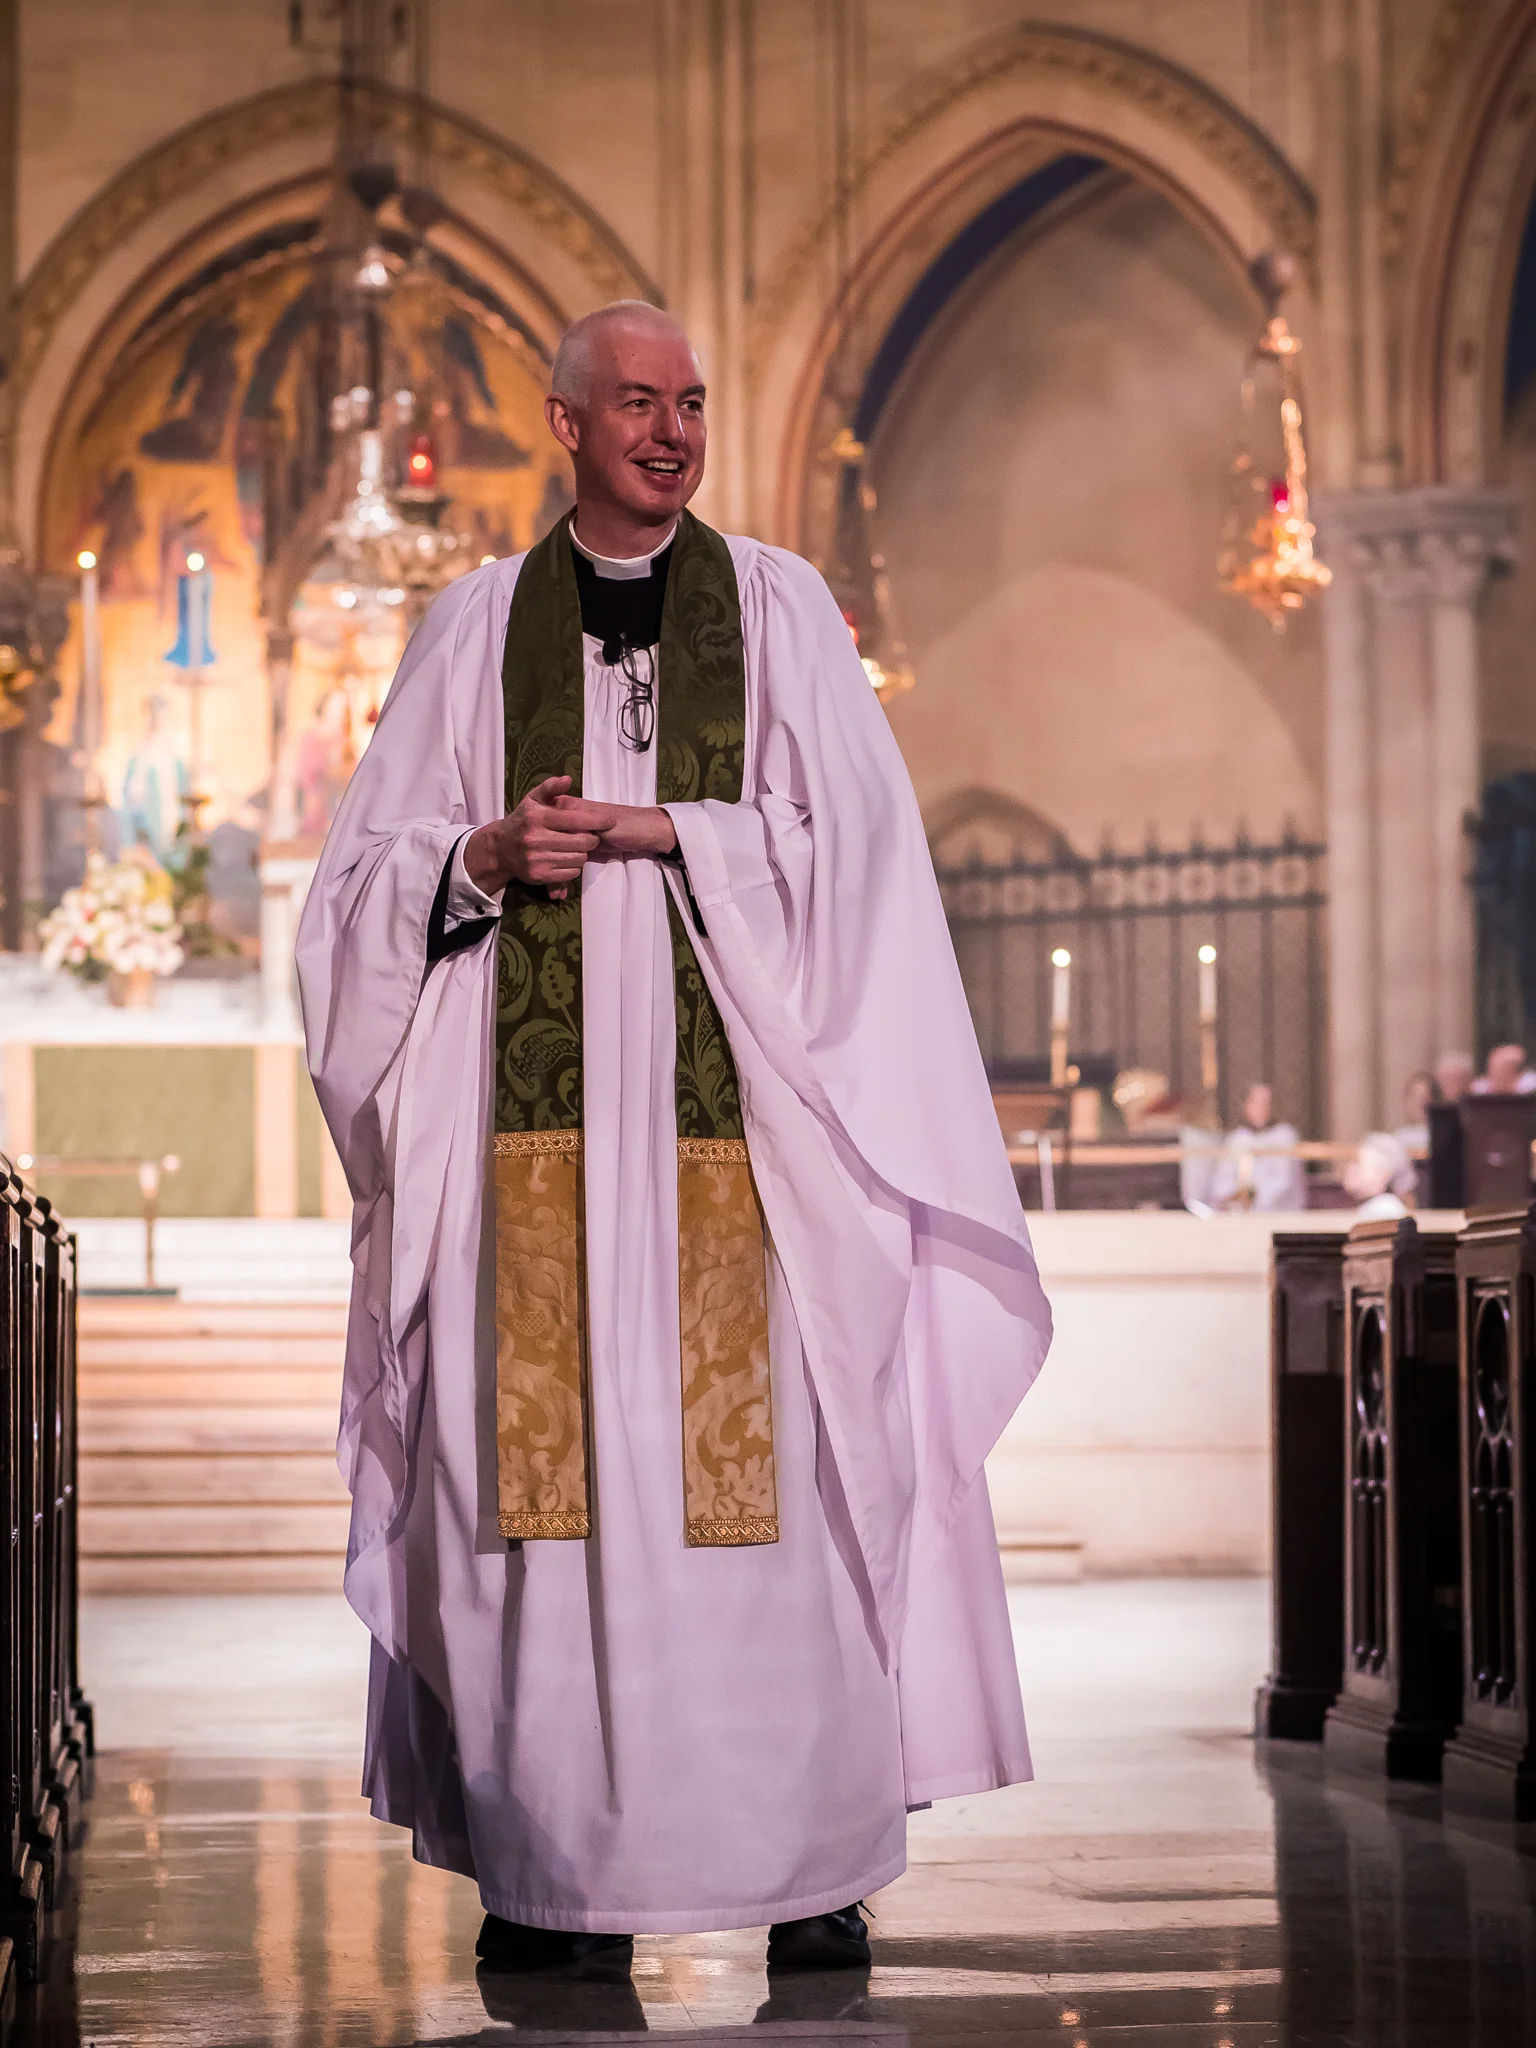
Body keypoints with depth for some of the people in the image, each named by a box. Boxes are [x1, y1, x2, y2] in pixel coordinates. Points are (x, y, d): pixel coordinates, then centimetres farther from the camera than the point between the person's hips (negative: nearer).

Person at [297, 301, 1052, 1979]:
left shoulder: (776, 607, 9)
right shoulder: (479, 624, 12)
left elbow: (841, 844, -1)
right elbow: (372, 867, 10)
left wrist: (646, 828, -9)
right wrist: (485, 857, -10)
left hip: (731, 1105, -1)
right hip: (536, 1110, 1)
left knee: (762, 1460, -4)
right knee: (544, 1469, -3)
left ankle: (809, 1858, 3)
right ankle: (553, 1871, 2)